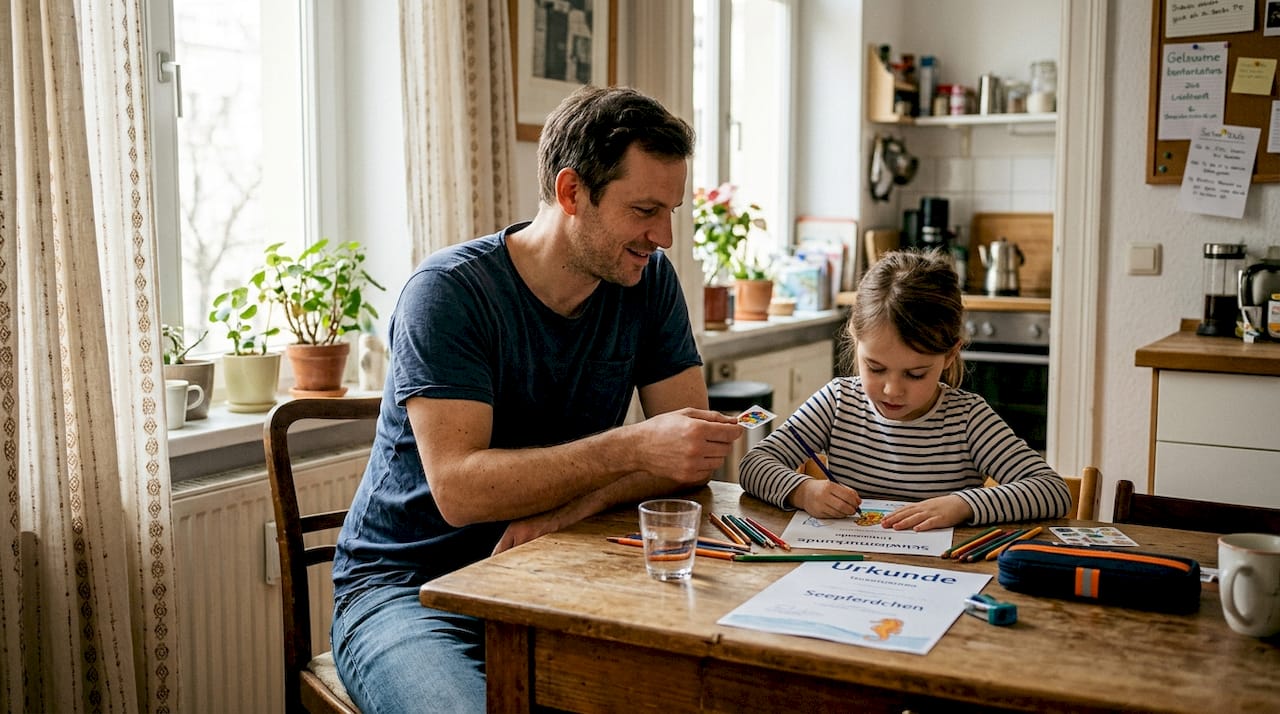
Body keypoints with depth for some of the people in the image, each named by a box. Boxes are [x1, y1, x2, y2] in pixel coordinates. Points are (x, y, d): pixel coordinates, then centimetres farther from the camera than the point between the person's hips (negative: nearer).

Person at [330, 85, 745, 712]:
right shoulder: (448, 291, -16)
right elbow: (459, 488, -25)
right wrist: (632, 447, -31)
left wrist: (573, 505, -19)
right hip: (409, 586, -4)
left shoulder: (648, 282, 1)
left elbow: (690, 456, -2)